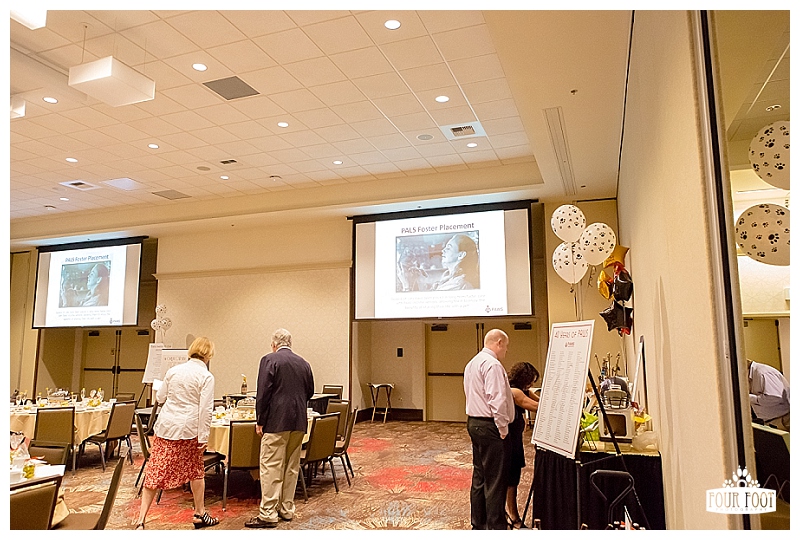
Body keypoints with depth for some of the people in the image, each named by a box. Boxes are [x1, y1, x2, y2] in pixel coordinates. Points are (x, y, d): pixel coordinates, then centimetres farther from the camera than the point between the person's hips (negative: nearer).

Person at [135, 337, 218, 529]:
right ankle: (199, 514, 28)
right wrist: (203, 437, -8)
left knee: (155, 473, 6)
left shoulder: (174, 370, 4)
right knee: (196, 470, 16)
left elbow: (160, 397, 14)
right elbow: (205, 409, -13)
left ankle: (141, 521, 4)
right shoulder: (206, 376, -9)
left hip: (166, 425, 3)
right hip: (189, 429, -3)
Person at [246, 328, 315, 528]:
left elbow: (263, 393, -11)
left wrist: (260, 421, -3)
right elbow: (309, 392, 14)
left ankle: (268, 514, 3)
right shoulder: (303, 363, 9)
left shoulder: (269, 360, -7)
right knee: (291, 467, 13)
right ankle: (287, 510, 21)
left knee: (271, 468, 0)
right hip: (298, 422, 6)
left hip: (277, 421, -6)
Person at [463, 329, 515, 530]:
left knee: (479, 475, 16)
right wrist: (503, 428, -15)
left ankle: (478, 523, 26)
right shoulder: (492, 364, -16)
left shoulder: (472, 363, 16)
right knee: (495, 480, -3)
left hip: (474, 422, 10)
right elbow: (497, 400, -23)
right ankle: (496, 526, 4)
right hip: (490, 426, -10)